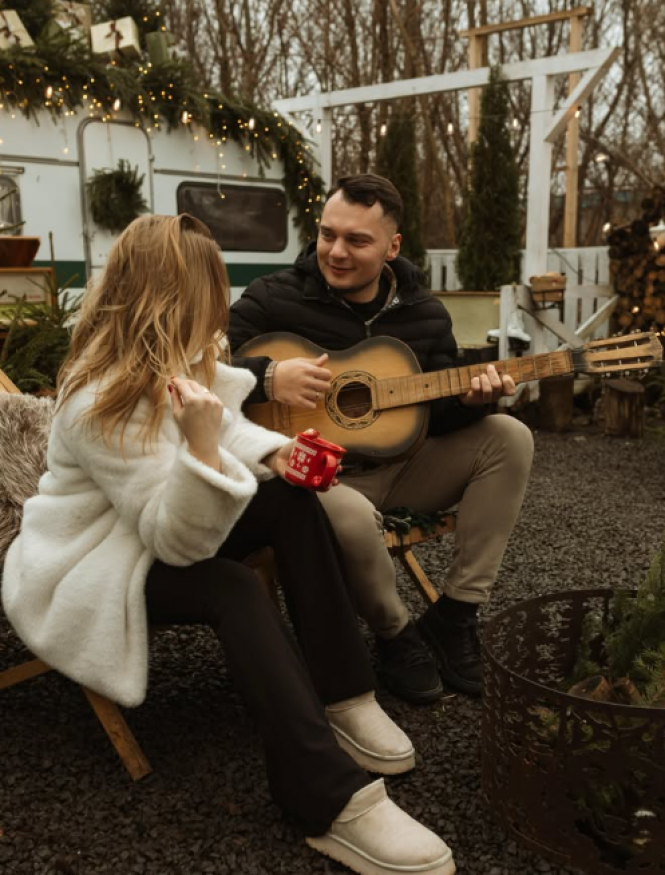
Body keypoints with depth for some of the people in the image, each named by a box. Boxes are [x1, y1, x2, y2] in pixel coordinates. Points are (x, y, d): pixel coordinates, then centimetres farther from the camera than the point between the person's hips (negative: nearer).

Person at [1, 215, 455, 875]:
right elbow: (177, 542, -29)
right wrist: (202, 445, -45)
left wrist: (274, 453, -11)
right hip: (86, 570, -9)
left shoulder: (172, 362, -3)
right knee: (234, 590, -33)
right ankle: (330, 800, -30)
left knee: (293, 502, -11)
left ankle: (343, 698, -9)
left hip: (160, 528, 9)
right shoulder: (101, 404, -29)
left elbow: (224, 430, 10)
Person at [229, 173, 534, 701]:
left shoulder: (424, 314, 3)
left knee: (509, 437, -11)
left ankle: (455, 614, -8)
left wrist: (470, 400, -20)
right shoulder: (273, 299, -8)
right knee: (349, 515, -40)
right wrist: (267, 376, -30)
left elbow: (435, 414, 3)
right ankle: (396, 634, -5)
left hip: (400, 465, 5)